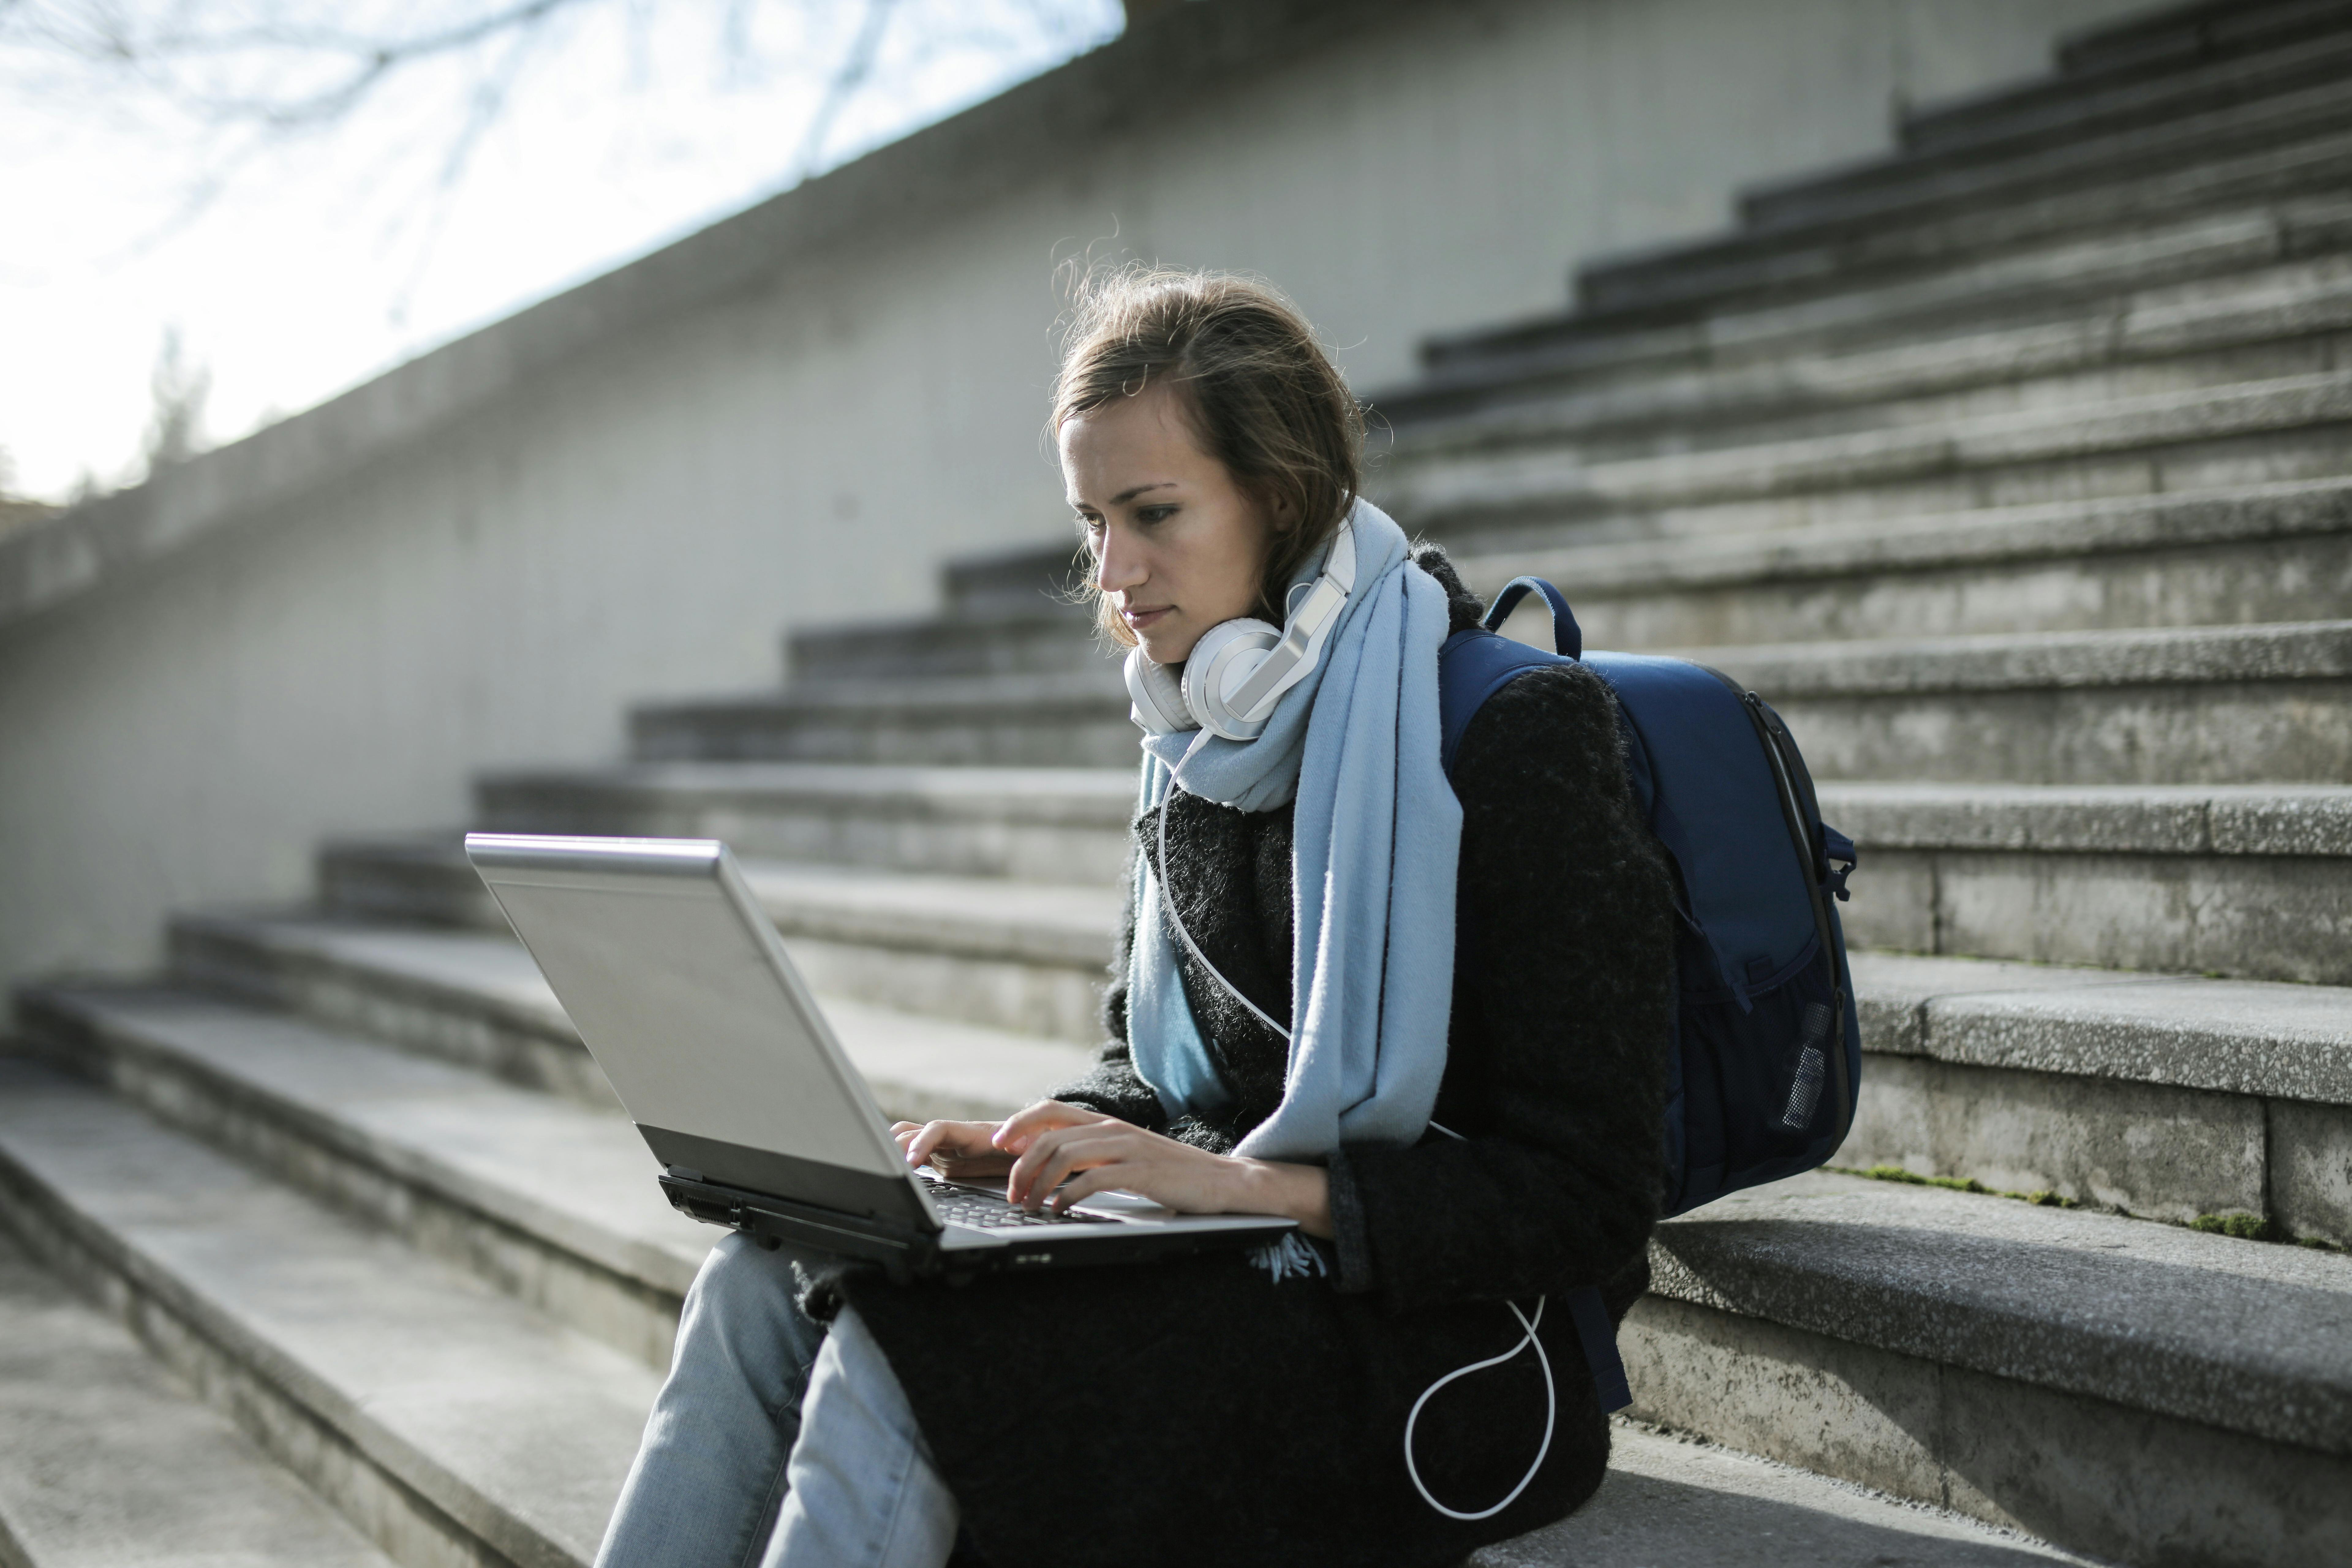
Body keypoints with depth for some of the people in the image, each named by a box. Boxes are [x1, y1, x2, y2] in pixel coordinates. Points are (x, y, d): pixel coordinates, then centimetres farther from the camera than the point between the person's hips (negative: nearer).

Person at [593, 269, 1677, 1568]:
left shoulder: (1519, 730, -14)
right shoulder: (1199, 747, 10)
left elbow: (1585, 1201, -16)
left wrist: (1254, 1185, -23)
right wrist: (1040, 1144, -2)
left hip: (1443, 1340, -7)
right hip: (1233, 1267, 7)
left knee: (899, 1358, -26)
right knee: (763, 1285, -13)